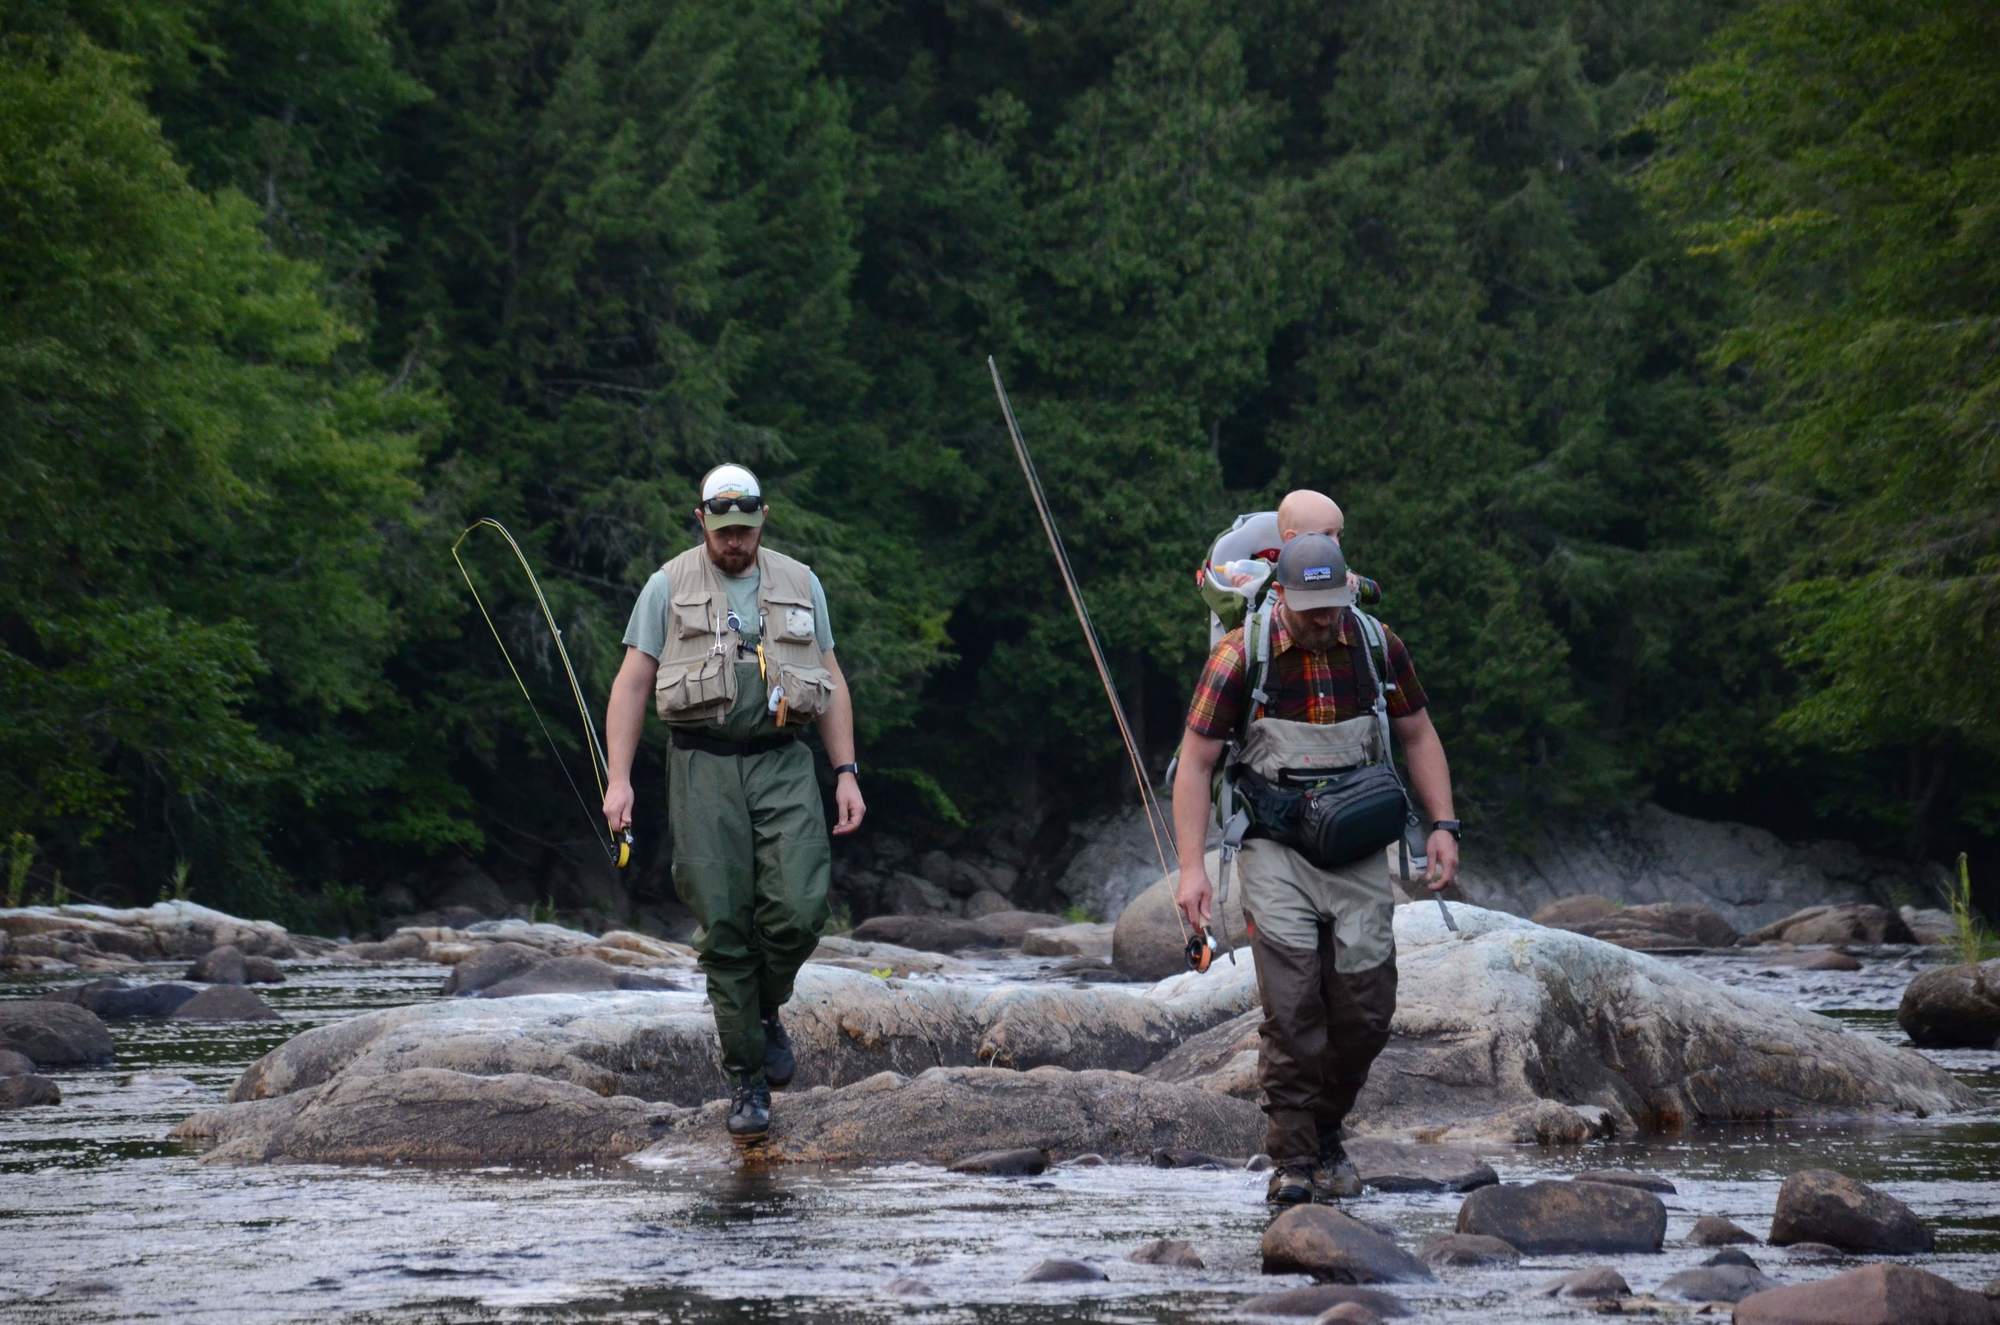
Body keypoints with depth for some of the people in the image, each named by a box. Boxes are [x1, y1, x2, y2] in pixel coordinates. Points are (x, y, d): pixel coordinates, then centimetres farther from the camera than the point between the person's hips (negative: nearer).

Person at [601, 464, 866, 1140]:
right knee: (723, 926, -5)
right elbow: (632, 684, 4)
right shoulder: (669, 586, 6)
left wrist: (847, 773, 7)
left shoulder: (800, 584, 13)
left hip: (783, 763, 1)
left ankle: (767, 1008, 14)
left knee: (799, 909, -16)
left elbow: (832, 682, 16)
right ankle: (748, 1079, 2)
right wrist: (618, 779, -5)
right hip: (704, 767, -1)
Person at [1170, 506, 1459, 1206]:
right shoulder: (1240, 657, -9)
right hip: (1276, 852, -3)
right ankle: (1292, 1161, -9)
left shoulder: (1378, 648, 1)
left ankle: (1327, 1132, 21)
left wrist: (1442, 825, 3)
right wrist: (1191, 867, -11)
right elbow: (1195, 762, -5)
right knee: (1292, 1009, -13)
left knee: (1365, 1008, -1)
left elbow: (1418, 736, 14)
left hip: (1359, 853, 3)